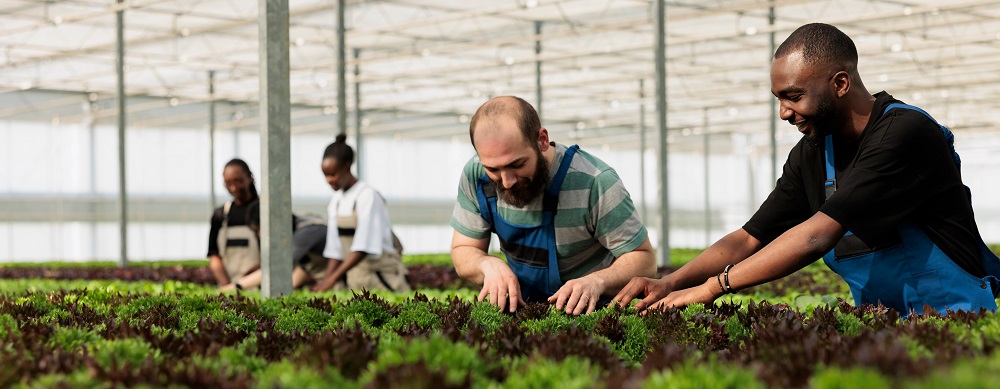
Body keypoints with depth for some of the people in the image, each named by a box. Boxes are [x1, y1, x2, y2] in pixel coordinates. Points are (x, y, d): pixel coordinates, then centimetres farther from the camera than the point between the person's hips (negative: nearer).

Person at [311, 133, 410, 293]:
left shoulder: (368, 196, -13)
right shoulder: (336, 201, 10)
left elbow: (363, 248, -20)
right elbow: (335, 251, 10)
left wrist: (333, 277, -25)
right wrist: (324, 280, -3)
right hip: (353, 278, 6)